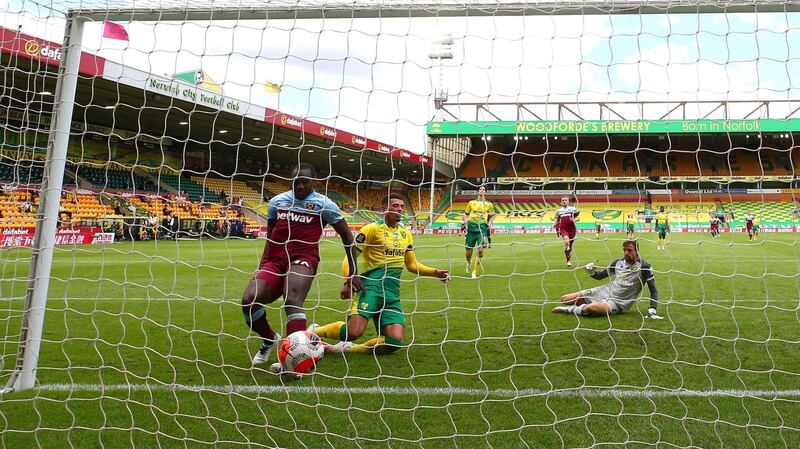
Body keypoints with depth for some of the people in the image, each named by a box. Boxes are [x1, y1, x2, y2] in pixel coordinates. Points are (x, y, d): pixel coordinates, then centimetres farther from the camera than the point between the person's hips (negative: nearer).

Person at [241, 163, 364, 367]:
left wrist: (353, 273, 8)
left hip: (302, 260, -4)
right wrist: (262, 267, 22)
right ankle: (269, 339, 10)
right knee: (249, 300, -19)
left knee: (292, 301, -34)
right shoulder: (277, 201, 15)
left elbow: (346, 235, 9)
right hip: (274, 261, 4)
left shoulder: (323, 204, 3)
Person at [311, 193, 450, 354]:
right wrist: (348, 281, -21)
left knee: (395, 341, -12)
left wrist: (435, 272, 13)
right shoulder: (373, 228, -2)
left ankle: (347, 348, 7)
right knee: (354, 332, -25)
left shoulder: (405, 233, 18)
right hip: (372, 285, -6)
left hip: (393, 293, 6)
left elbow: (412, 265, 26)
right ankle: (315, 331, 6)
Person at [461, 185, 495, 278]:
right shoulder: (471, 203, 13)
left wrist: (490, 223, 7)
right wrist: (464, 221, -1)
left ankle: (475, 271, -4)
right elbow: (466, 214, 18)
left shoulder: (489, 204, 13)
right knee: (469, 252, 1)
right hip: (471, 227, 1)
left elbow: (492, 215, 24)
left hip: (482, 228, -1)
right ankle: (469, 263, 38)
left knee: (480, 250, -18)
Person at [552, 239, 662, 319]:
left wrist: (652, 311, -18)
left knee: (590, 308, -39)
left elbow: (653, 290, -5)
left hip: (617, 302, -6)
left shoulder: (644, 267, -9)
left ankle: (569, 309, -13)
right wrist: (592, 272, -6)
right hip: (604, 291, 6)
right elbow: (600, 275, 18)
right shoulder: (618, 262, 6)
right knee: (564, 299, -4)